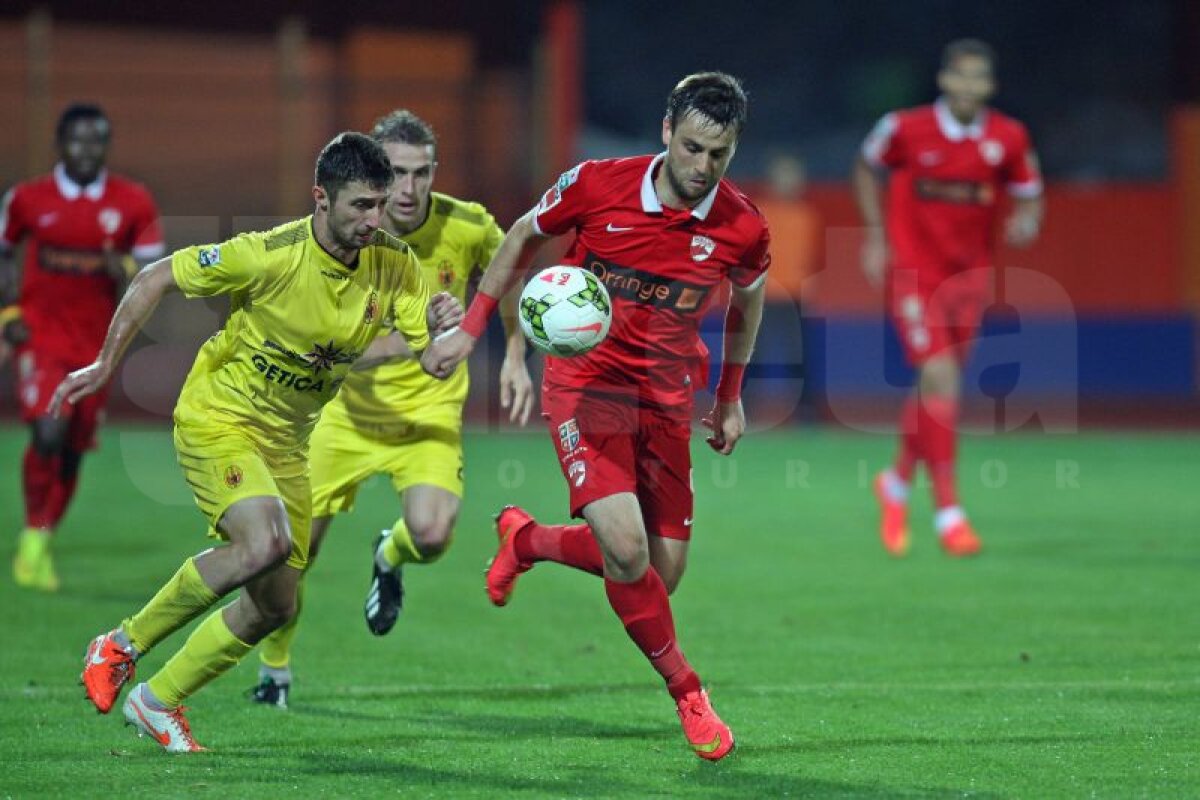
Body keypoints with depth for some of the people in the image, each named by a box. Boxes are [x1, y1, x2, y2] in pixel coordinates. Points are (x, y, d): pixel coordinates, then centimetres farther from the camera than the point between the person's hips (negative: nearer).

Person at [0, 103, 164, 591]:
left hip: (94, 343, 2)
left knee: (73, 451, 7)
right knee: (48, 433, -21)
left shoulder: (133, 203, -1)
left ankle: (42, 549, 24)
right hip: (40, 333, -2)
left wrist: (125, 269, -21)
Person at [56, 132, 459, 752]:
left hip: (286, 439, 6)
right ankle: (124, 644, -11)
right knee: (266, 543, -31)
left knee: (274, 604, 5)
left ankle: (157, 701, 23)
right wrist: (105, 365, -7)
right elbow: (156, 279, -12)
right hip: (217, 418, -6)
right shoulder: (270, 255, -23)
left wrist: (440, 332, -32)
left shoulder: (394, 265, -9)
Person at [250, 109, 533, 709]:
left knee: (431, 534, -25)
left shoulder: (467, 227, -13)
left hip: (431, 410, 0)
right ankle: (274, 669, 30)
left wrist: (515, 358, 3)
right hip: (349, 409, 0)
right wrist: (408, 341, -39)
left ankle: (390, 558, 15)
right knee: (295, 548, 2)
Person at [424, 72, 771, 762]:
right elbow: (523, 238, 6)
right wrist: (471, 328, 5)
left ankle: (528, 539, 30)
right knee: (626, 548, -21)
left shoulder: (742, 229, -8)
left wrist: (732, 398, 20)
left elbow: (748, 298, 15)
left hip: (667, 401, 3)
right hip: (584, 381, -3)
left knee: (661, 574, 3)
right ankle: (686, 689, 0)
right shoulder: (597, 185, -13)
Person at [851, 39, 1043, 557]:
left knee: (935, 390, 11)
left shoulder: (1009, 139, -3)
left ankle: (897, 482, 38)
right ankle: (948, 513, -14)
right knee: (940, 378, -17)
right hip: (912, 271, -4)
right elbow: (866, 168, 9)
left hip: (969, 275, 4)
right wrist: (875, 237, 2)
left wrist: (1026, 221, -16)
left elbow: (1030, 196, 8)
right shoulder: (906, 129, -9)